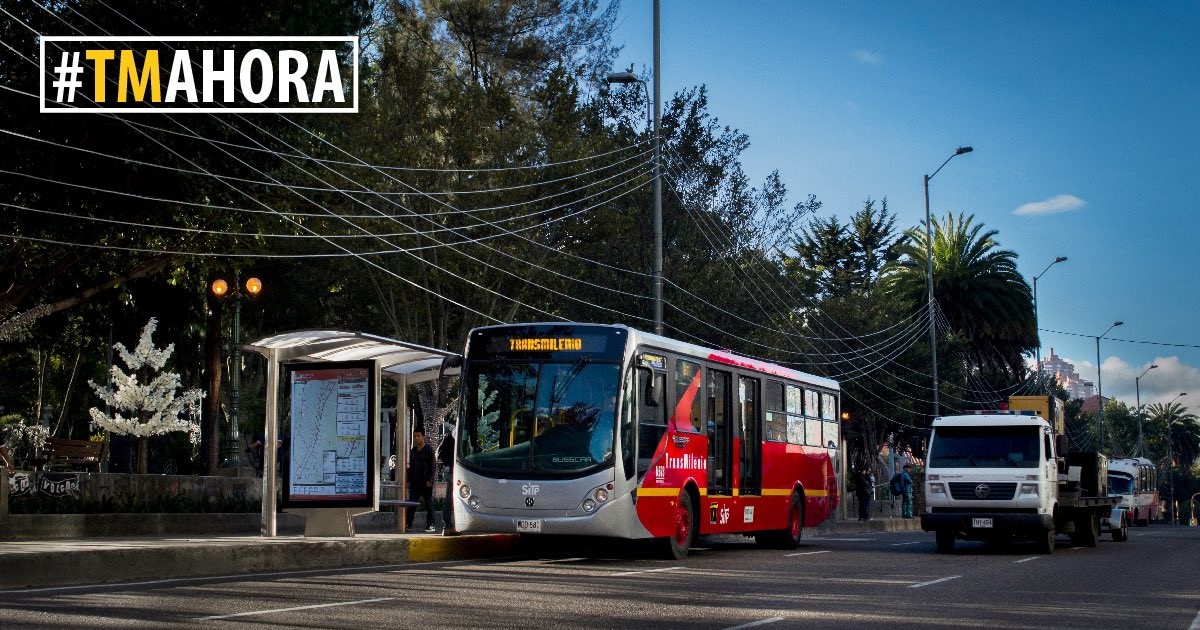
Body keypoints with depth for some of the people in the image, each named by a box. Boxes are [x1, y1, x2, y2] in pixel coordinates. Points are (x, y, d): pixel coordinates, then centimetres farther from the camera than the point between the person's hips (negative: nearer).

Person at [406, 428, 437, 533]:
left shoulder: (429, 449, -3)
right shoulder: (413, 450, 15)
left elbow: (432, 466, -8)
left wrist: (430, 480, -15)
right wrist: (409, 480, 12)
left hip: (426, 482, -5)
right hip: (415, 482, 5)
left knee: (429, 503, 1)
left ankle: (430, 525, 6)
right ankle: (408, 524, -1)